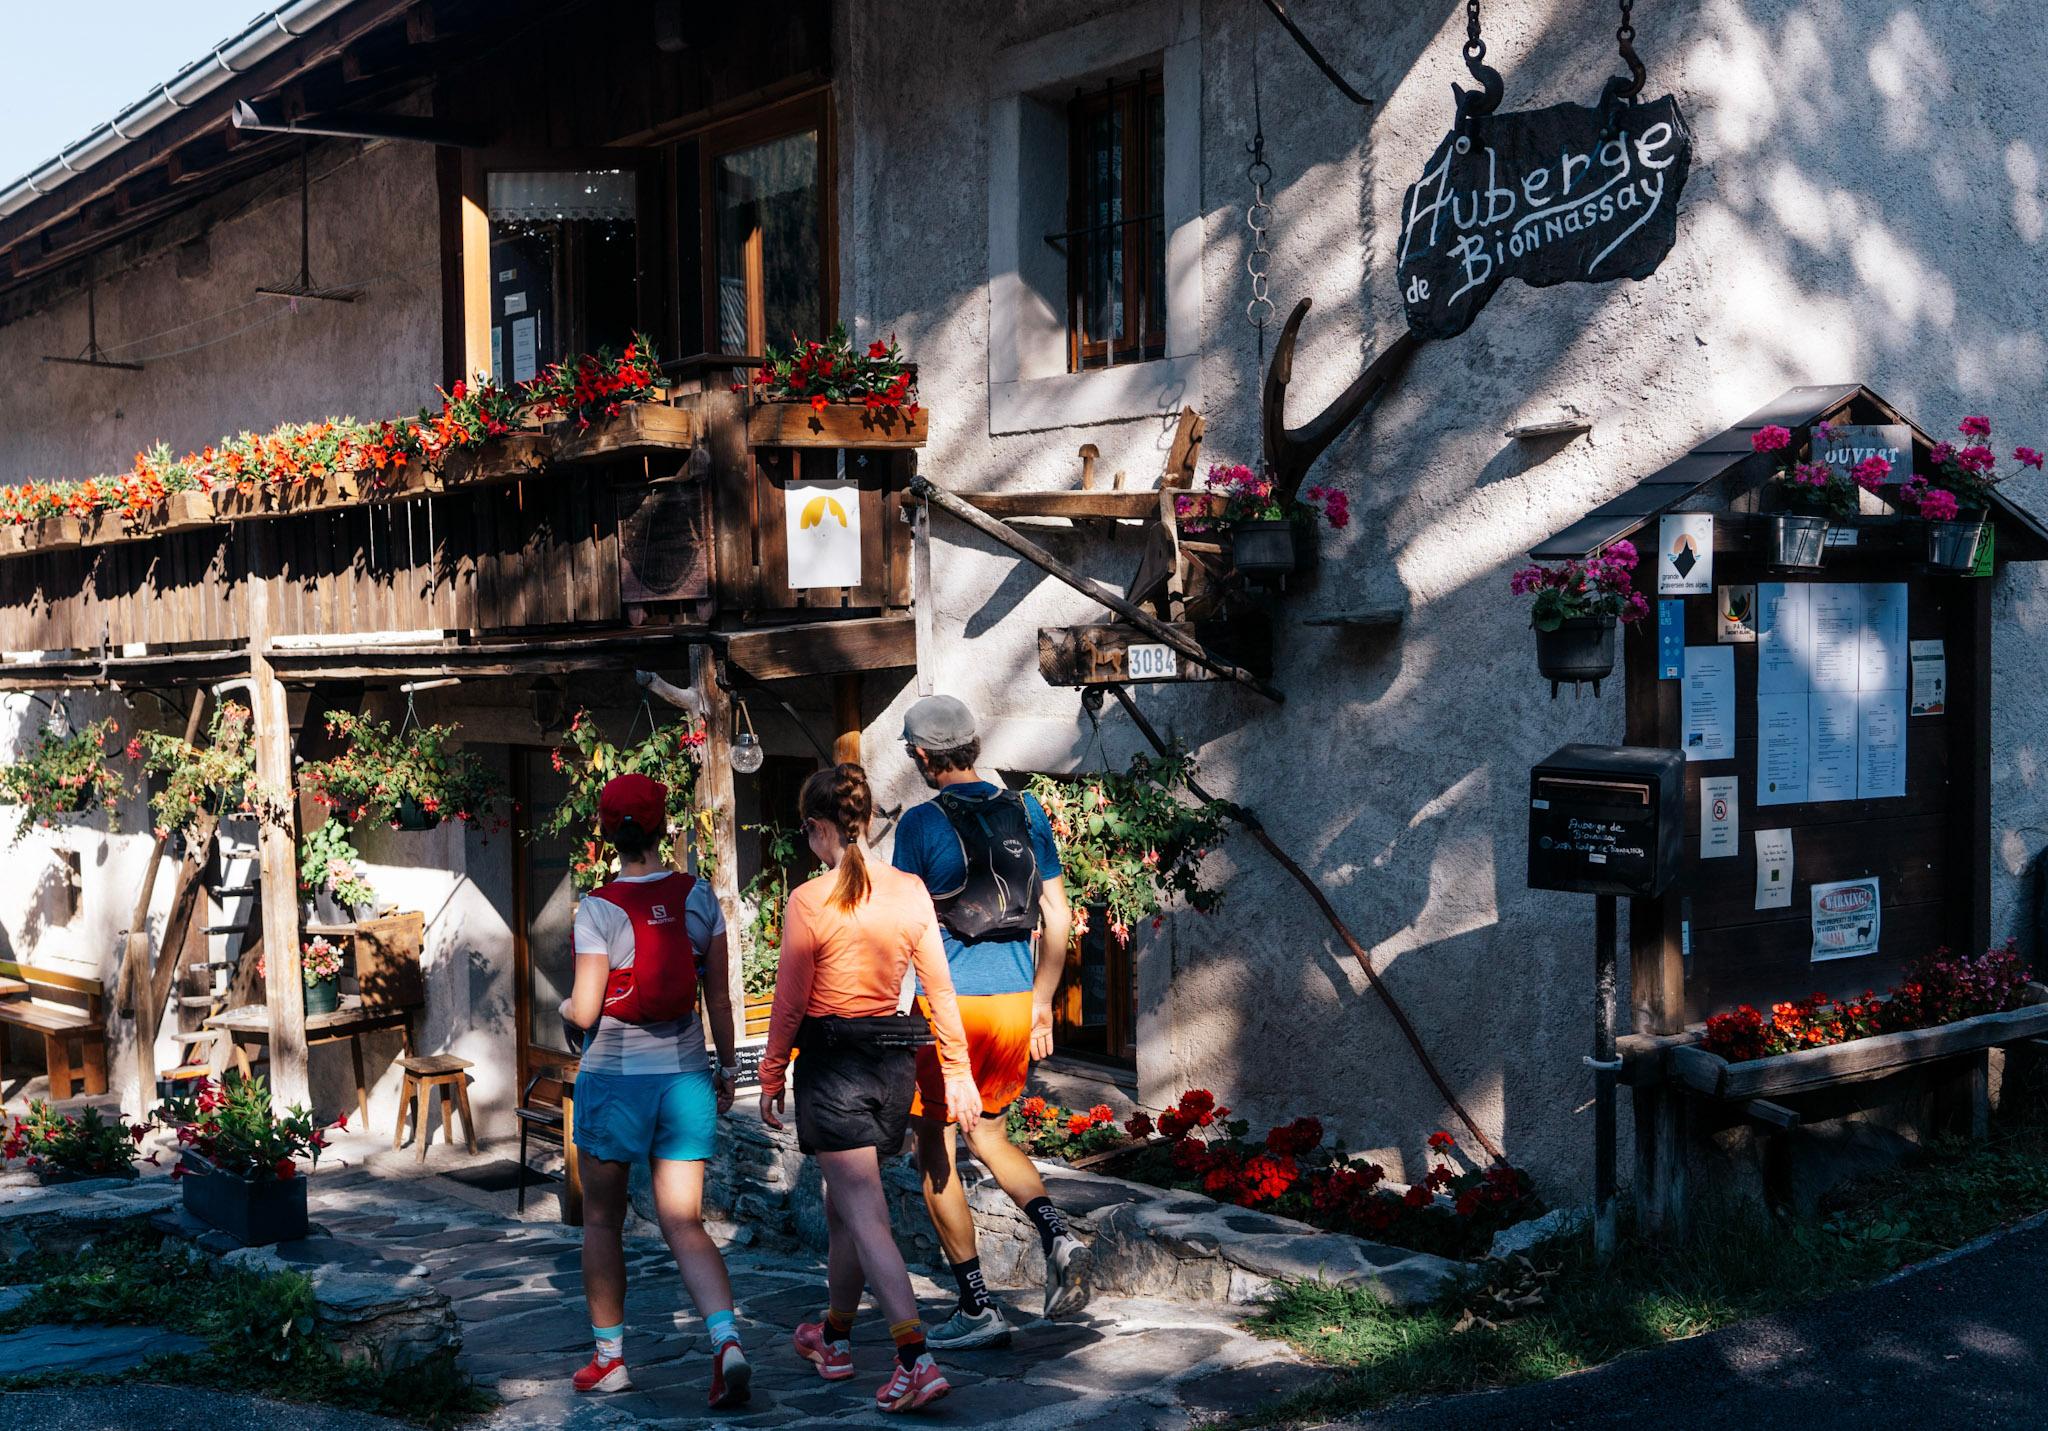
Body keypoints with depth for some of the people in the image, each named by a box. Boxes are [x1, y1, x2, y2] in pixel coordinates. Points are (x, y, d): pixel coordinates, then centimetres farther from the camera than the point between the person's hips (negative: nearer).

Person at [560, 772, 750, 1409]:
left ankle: (609, 1357, 22)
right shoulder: (699, 896, -1)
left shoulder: (599, 908, -11)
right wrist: (727, 1068, 14)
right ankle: (726, 1339, -15)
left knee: (601, 1220, 15)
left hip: (615, 1076, -3)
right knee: (684, 1224, 5)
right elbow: (719, 998, 3)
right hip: (685, 1076, 3)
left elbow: (584, 1011, -12)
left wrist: (565, 1005, 11)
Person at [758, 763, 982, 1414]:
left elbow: (790, 1001, -9)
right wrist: (957, 1069, 11)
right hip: (895, 1061, 6)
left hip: (833, 1065, -6)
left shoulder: (809, 901, -13)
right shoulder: (910, 892, 0)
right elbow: (940, 987, 3)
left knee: (864, 1215, -4)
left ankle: (917, 1360, -14)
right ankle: (834, 1337, 36)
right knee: (843, 1203, 22)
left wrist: (771, 1077, 4)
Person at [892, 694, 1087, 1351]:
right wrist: (1041, 1001, 18)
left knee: (935, 1154, 8)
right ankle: (1056, 1233, 0)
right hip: (1014, 1000, 6)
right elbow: (1057, 916, 10)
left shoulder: (922, 823, -8)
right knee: (988, 1132, 24)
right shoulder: (1026, 812, 7)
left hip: (948, 1002, -5)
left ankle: (977, 1308, 8)